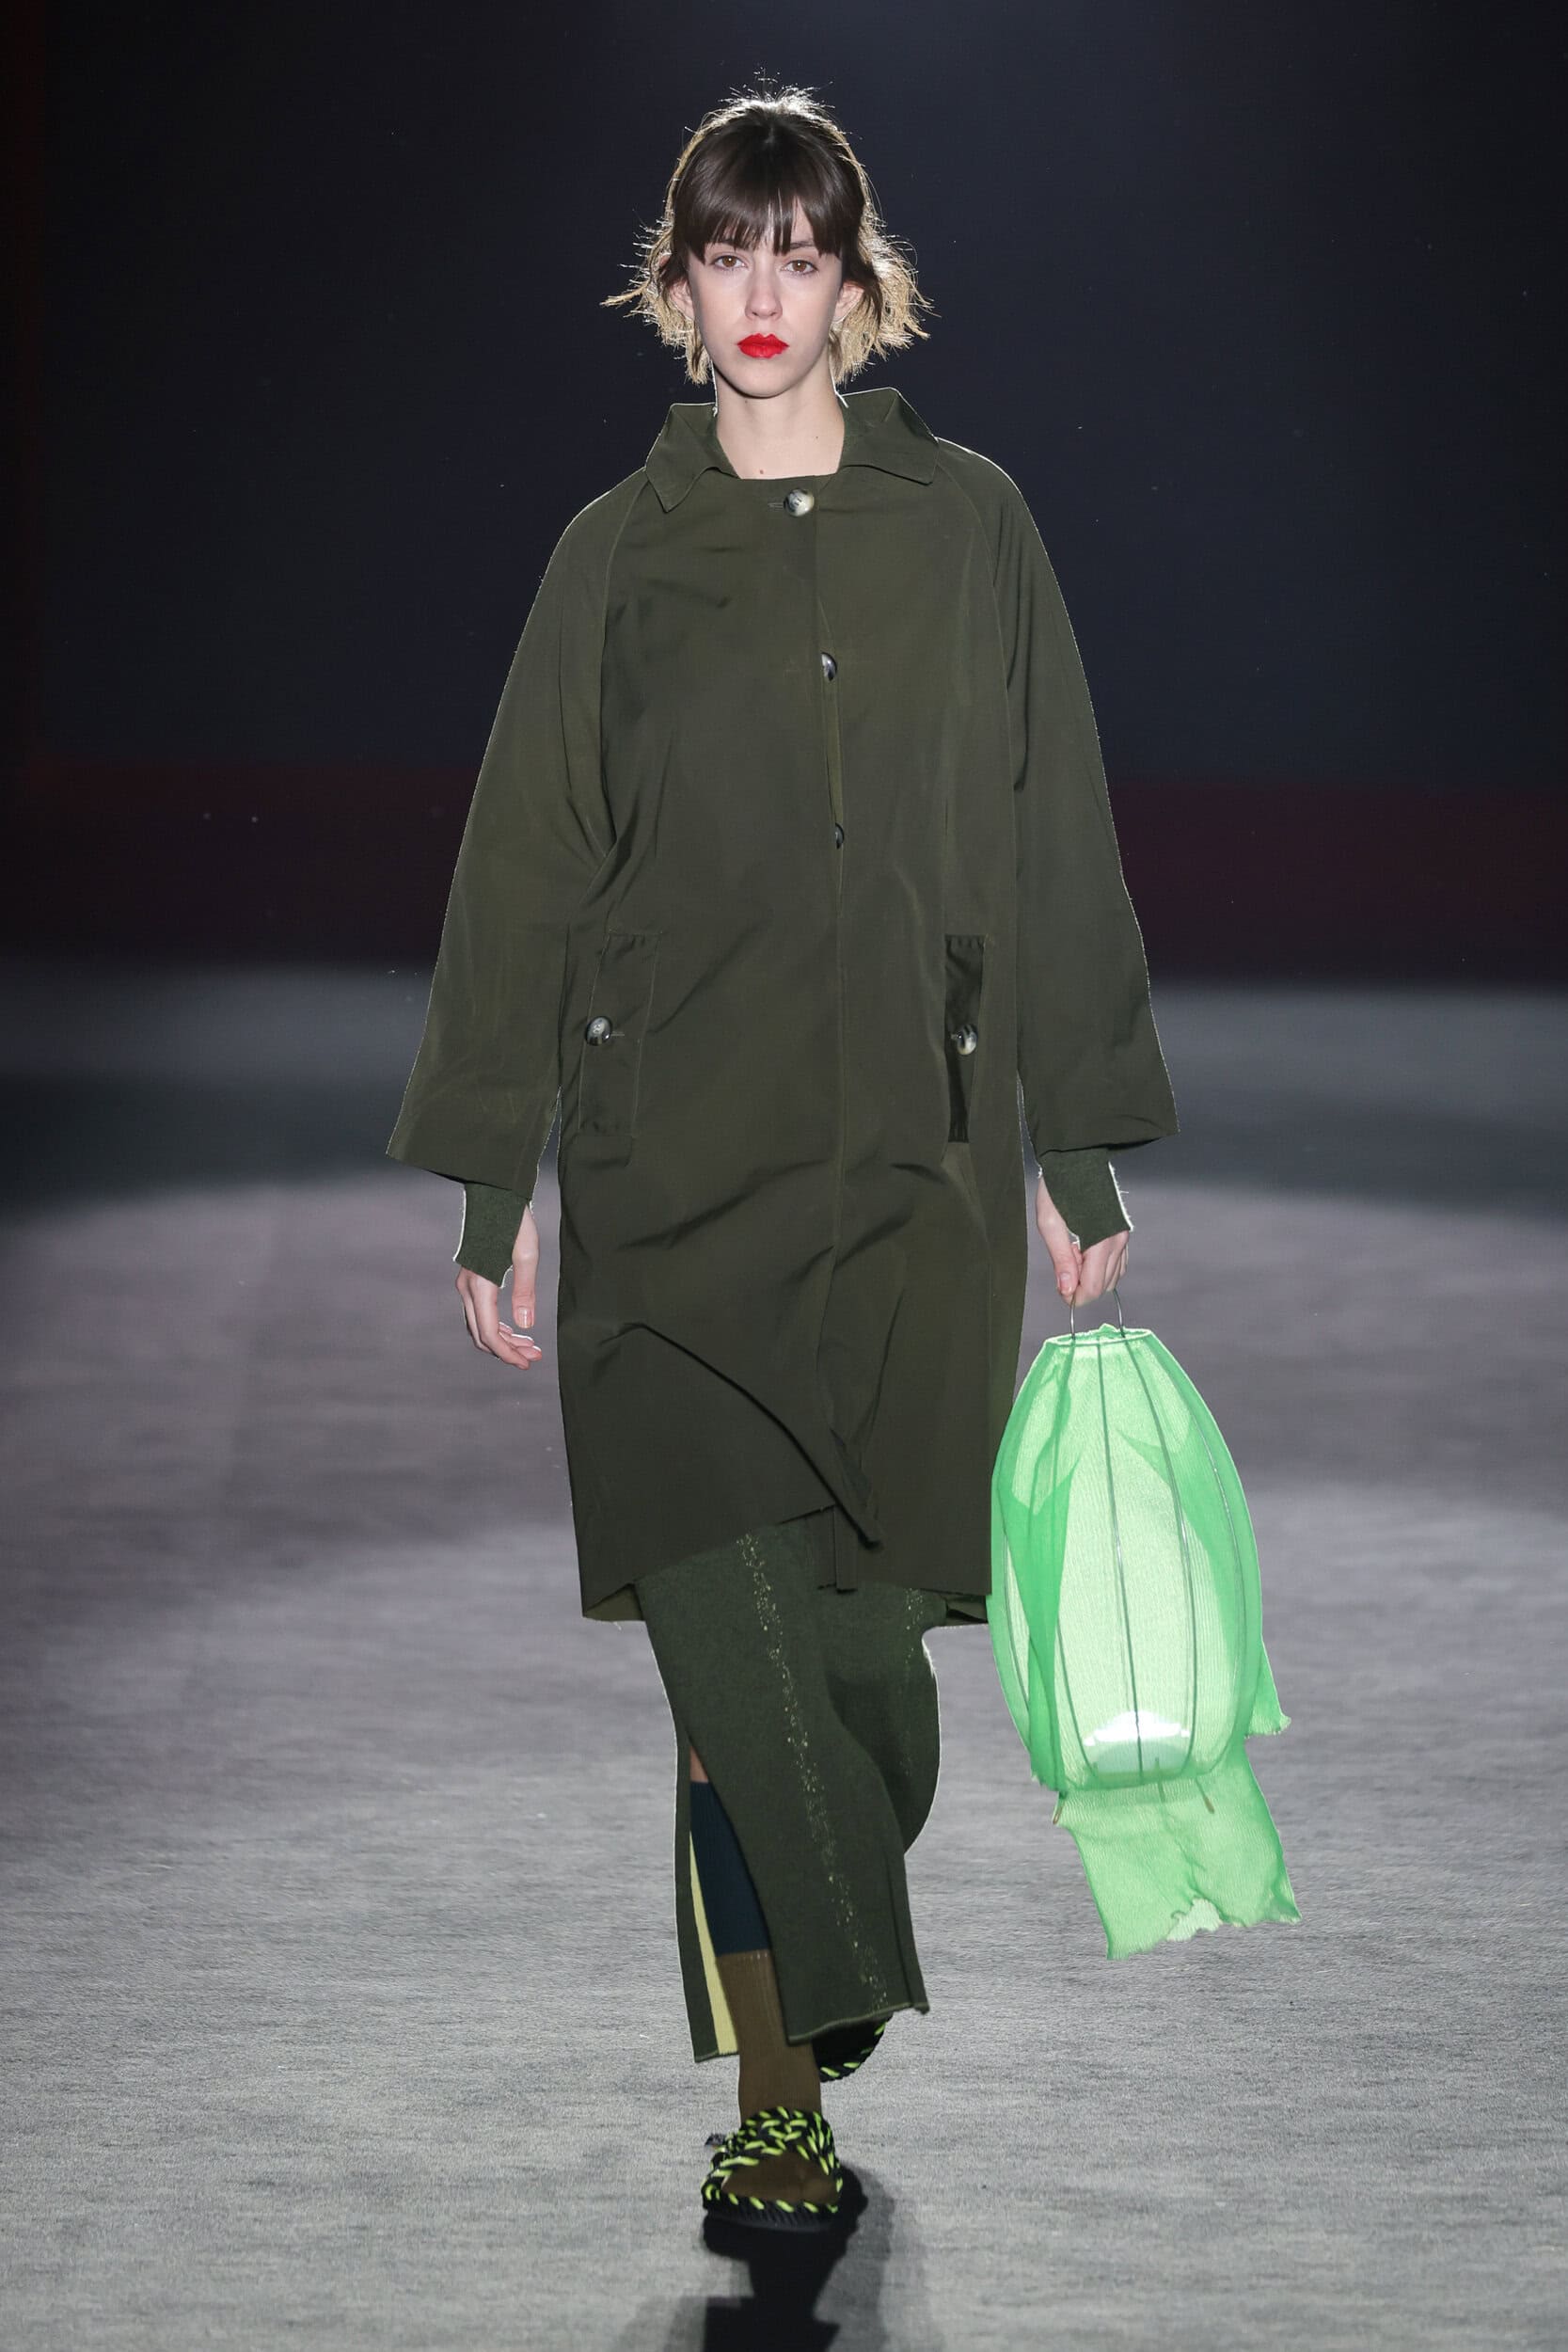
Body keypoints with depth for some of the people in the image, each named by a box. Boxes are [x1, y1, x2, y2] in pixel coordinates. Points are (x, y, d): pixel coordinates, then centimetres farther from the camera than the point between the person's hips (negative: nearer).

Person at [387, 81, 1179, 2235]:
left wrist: (1085, 1155, 7)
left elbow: (1054, 851, 9)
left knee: (864, 1628, -2)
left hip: (917, 1166, 0)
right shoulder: (617, 557, 7)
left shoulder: (967, 527, 7)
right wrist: (492, 1187, 5)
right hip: (673, 1168, 0)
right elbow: (524, 871, 8)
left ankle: (815, 1967, 24)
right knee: (733, 1626, -9)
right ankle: (782, 2099, -4)